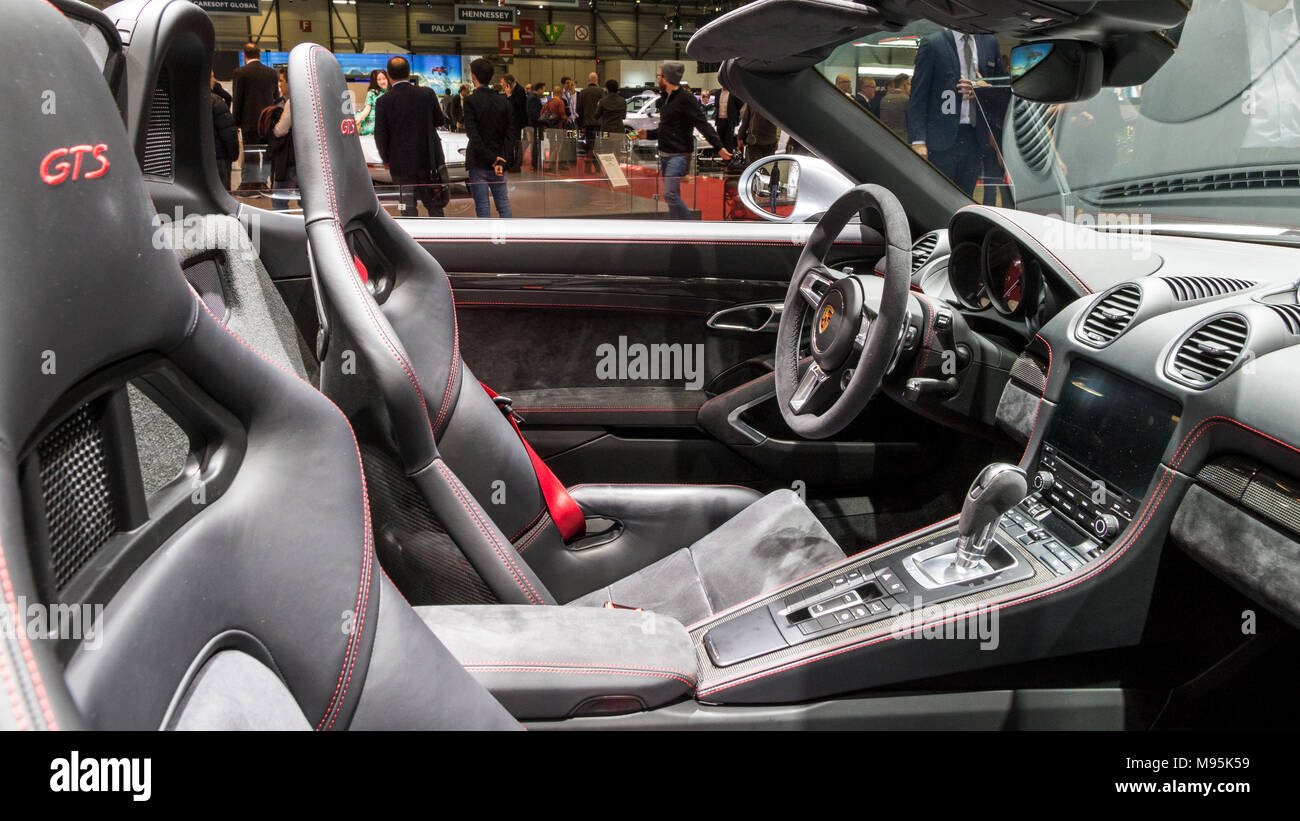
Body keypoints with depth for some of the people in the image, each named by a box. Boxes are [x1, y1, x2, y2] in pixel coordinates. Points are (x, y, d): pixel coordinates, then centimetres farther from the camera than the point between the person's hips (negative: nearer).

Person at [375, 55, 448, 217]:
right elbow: (439, 121, 7)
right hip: (427, 161, 2)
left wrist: (386, 159, 7)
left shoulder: (383, 101, -9)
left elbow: (380, 135, -7)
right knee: (434, 205, 12)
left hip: (400, 163, -2)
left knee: (408, 207, 5)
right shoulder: (427, 94, -5)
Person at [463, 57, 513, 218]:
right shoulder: (503, 102, 4)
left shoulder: (470, 101, -9)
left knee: (482, 206, 0)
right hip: (498, 163, 4)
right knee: (503, 204, 8)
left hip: (478, 163, -4)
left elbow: (473, 135, -16)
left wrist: (492, 159, -14)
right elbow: (508, 134, 0)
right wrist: (501, 161, -5)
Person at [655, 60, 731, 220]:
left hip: (679, 156, -9)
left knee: (670, 194, -18)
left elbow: (703, 124, -22)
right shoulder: (665, 98, 14)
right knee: (672, 196, 13)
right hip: (665, 155, 9)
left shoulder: (685, 98, -14)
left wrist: (718, 147, -31)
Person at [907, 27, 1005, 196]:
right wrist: (918, 141, -14)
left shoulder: (989, 42, 14)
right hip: (941, 138, -4)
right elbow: (917, 97, -5)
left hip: (975, 138, 5)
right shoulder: (933, 44, -1)